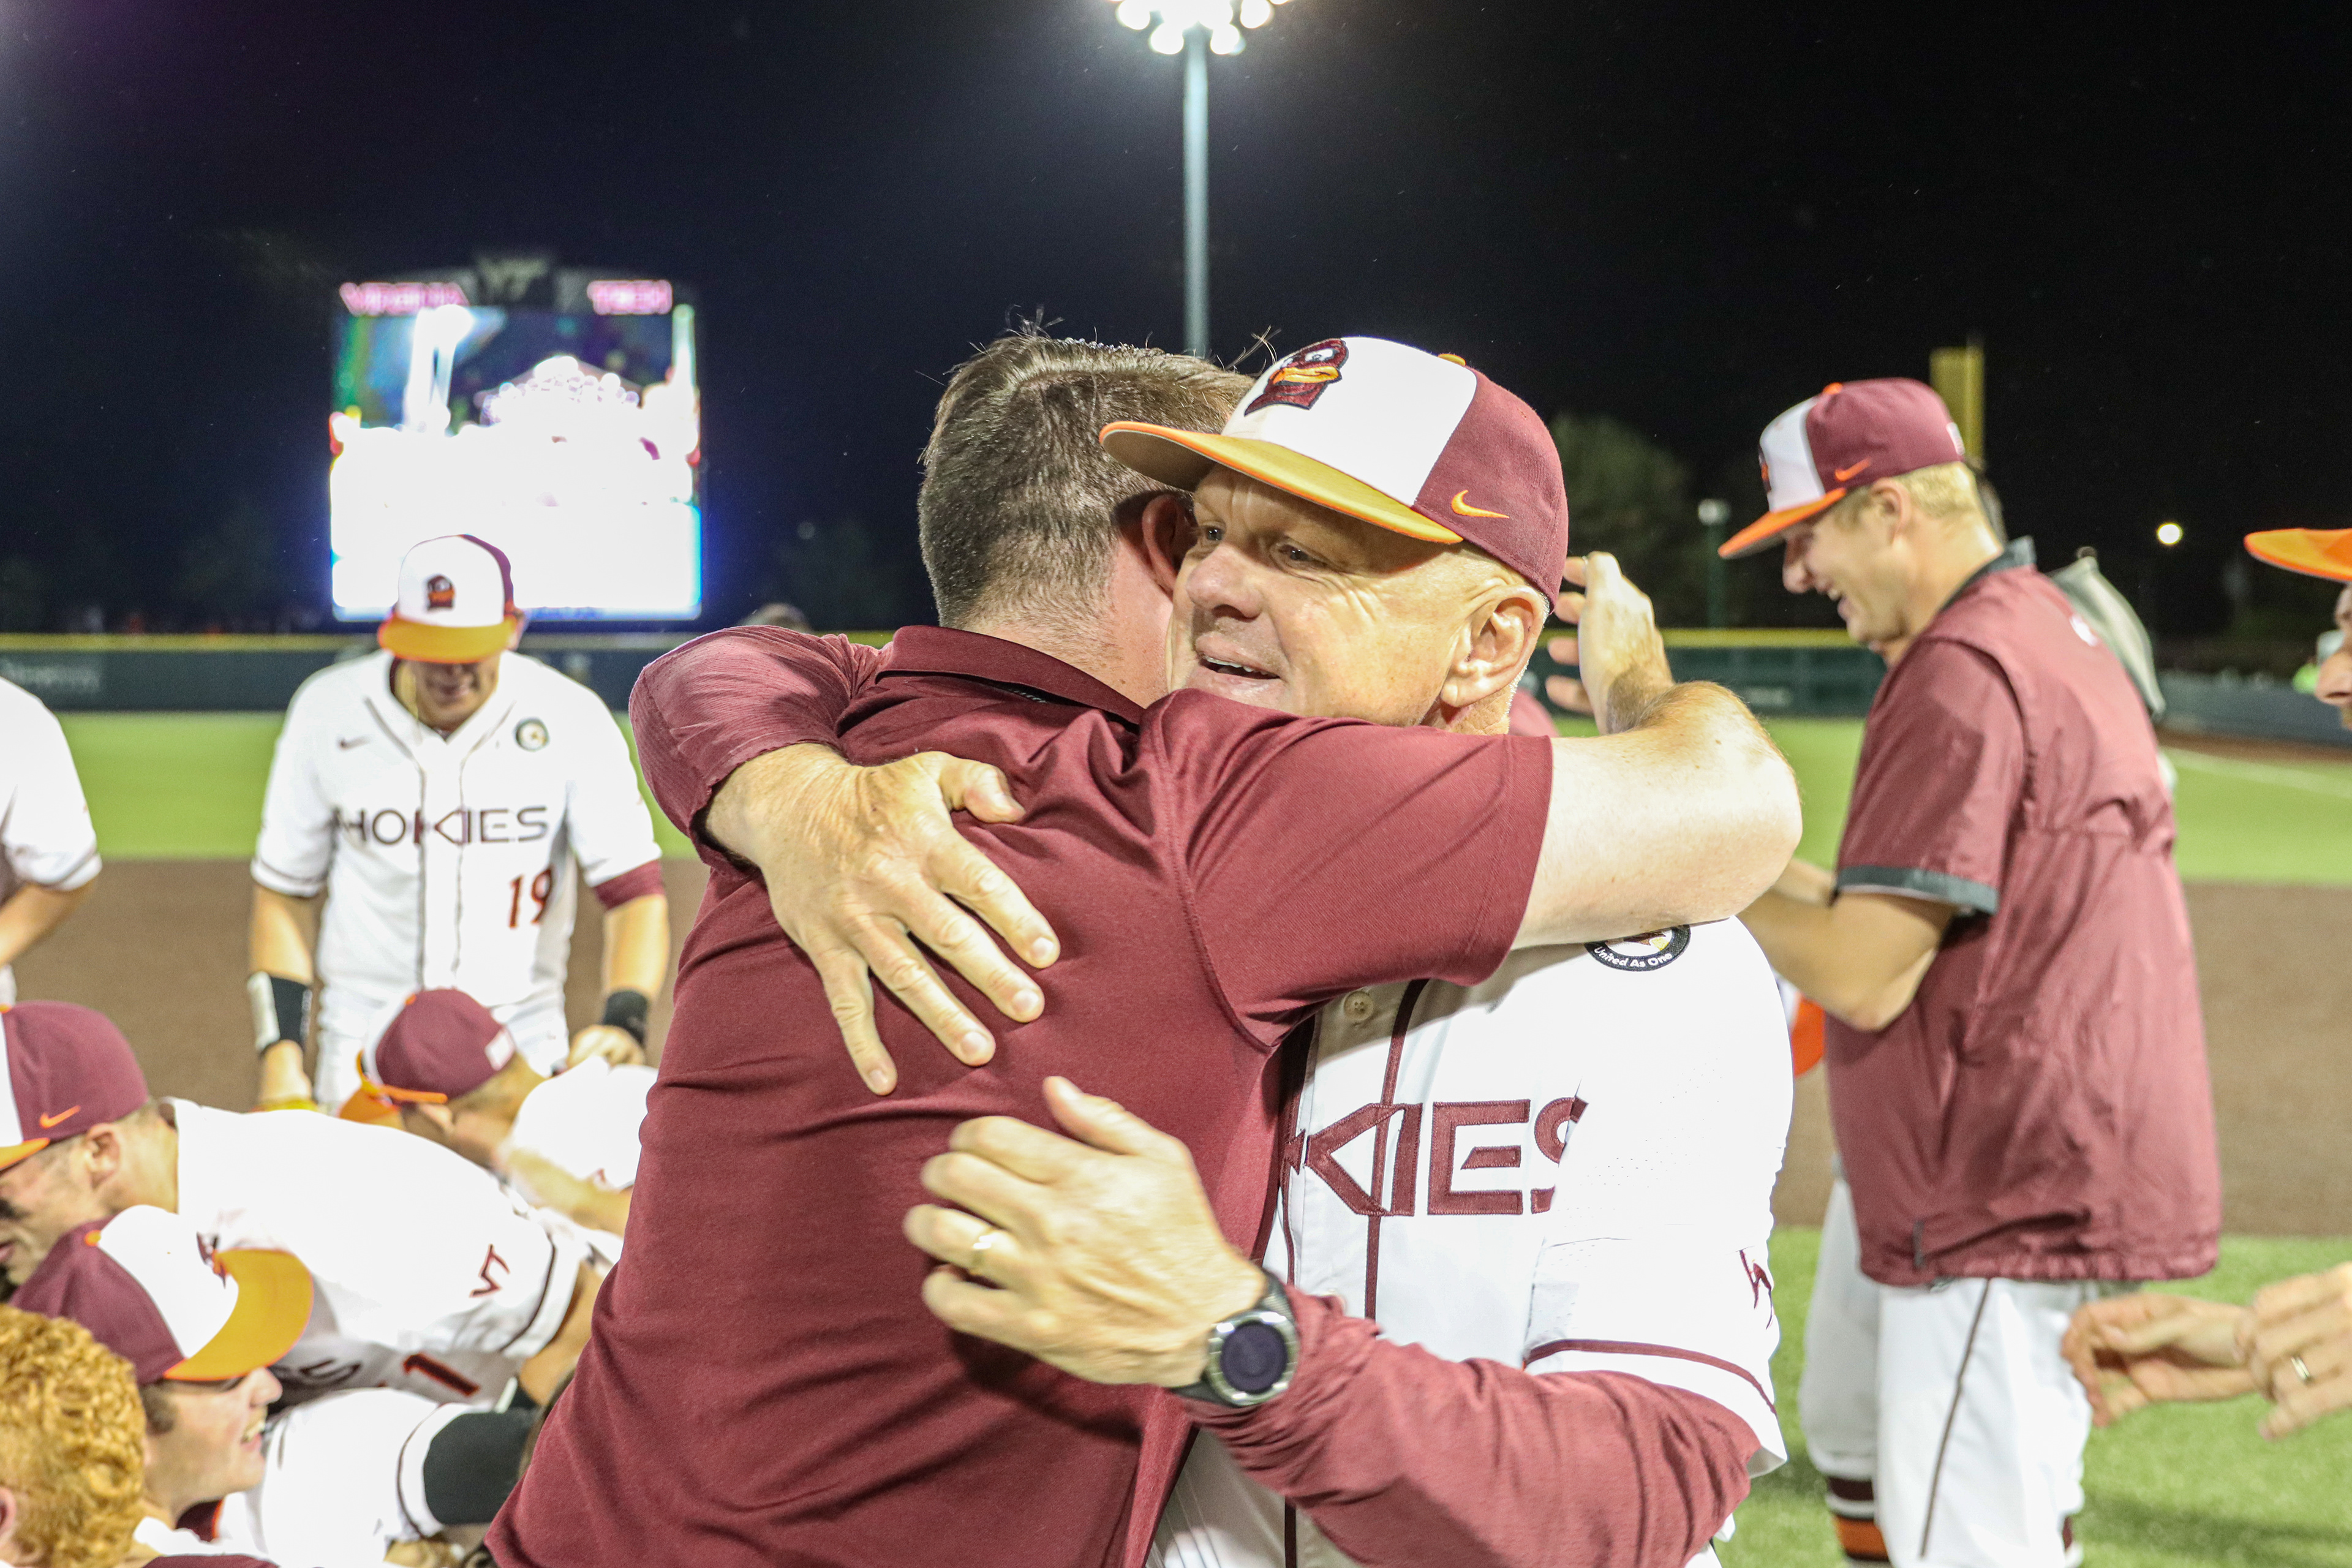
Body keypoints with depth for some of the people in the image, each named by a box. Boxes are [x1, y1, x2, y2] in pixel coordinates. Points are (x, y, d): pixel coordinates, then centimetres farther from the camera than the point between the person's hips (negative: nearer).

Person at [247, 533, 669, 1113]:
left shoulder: (569, 719, -7)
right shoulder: (328, 712, -3)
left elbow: (634, 890, -8)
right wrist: (280, 1054, -5)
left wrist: (623, 1021, -25)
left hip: (521, 1042, 0)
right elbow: (285, 893, 4)